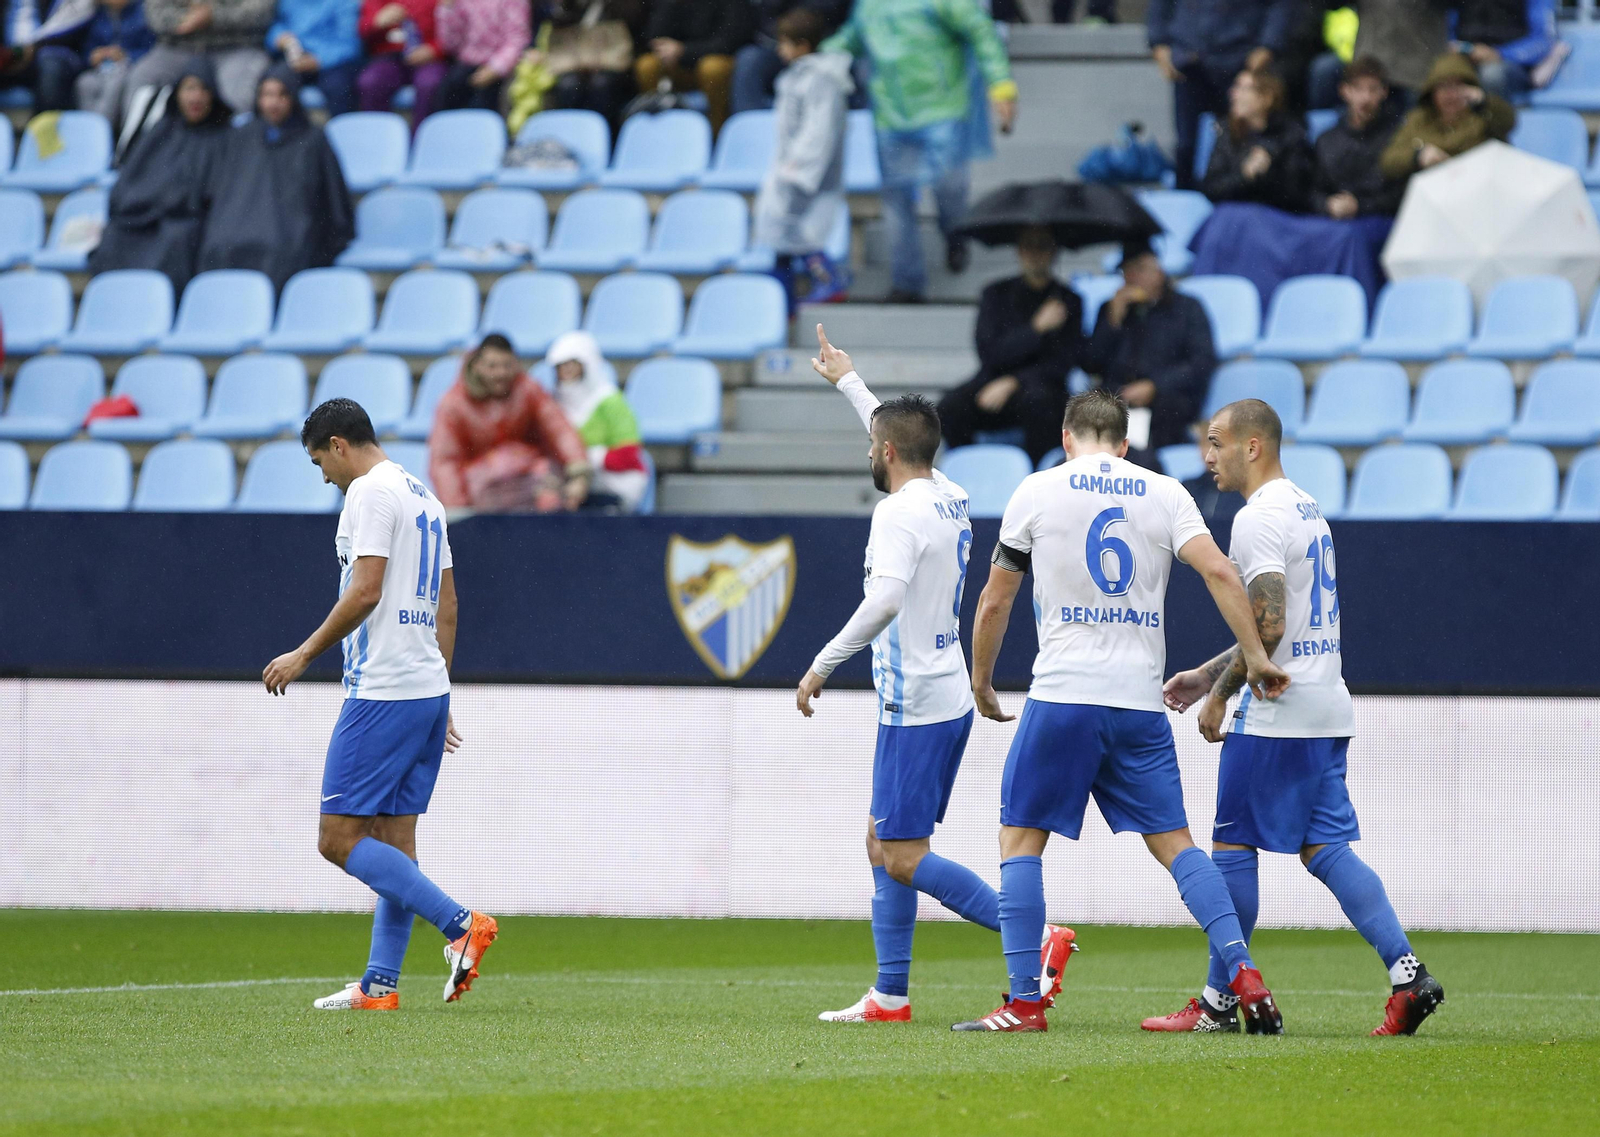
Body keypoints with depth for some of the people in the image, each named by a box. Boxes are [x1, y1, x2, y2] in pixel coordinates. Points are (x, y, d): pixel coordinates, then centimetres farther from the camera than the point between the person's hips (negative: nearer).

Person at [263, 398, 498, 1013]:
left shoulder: (370, 493, -10)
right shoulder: (424, 496, 19)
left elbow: (364, 593, -19)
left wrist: (303, 655, -11)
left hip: (382, 694, -10)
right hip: (429, 687, 10)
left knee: (339, 838, -9)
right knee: (394, 840, 9)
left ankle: (460, 924, -18)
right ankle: (380, 985, 7)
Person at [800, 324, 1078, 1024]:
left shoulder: (899, 512, -15)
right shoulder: (950, 498, 12)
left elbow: (886, 599, -31)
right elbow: (905, 441, 33)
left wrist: (823, 664, -27)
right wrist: (847, 382, 44)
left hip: (917, 706, -10)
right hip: (947, 697, 10)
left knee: (904, 859, -10)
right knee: (884, 846, 14)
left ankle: (1034, 936, -17)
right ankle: (890, 996, 15)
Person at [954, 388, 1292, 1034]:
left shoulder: (1037, 491, 5)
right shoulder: (1164, 494, 9)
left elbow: (994, 602, 9)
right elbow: (1219, 572, -5)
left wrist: (981, 682, 21)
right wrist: (1255, 658, 0)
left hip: (1062, 696, -3)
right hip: (1140, 702, 3)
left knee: (1021, 840, 5)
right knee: (1173, 842, 9)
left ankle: (1024, 1003, -2)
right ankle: (1243, 975, -5)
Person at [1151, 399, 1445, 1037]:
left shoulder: (1259, 517, -13)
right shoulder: (1307, 510, 19)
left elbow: (1269, 625, -22)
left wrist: (1220, 694, -12)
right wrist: (1208, 673, 26)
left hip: (1278, 716, -9)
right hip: (1328, 710, 9)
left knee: (1232, 847, -1)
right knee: (1325, 848, 7)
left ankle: (1219, 1001, 2)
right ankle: (1408, 974, -5)